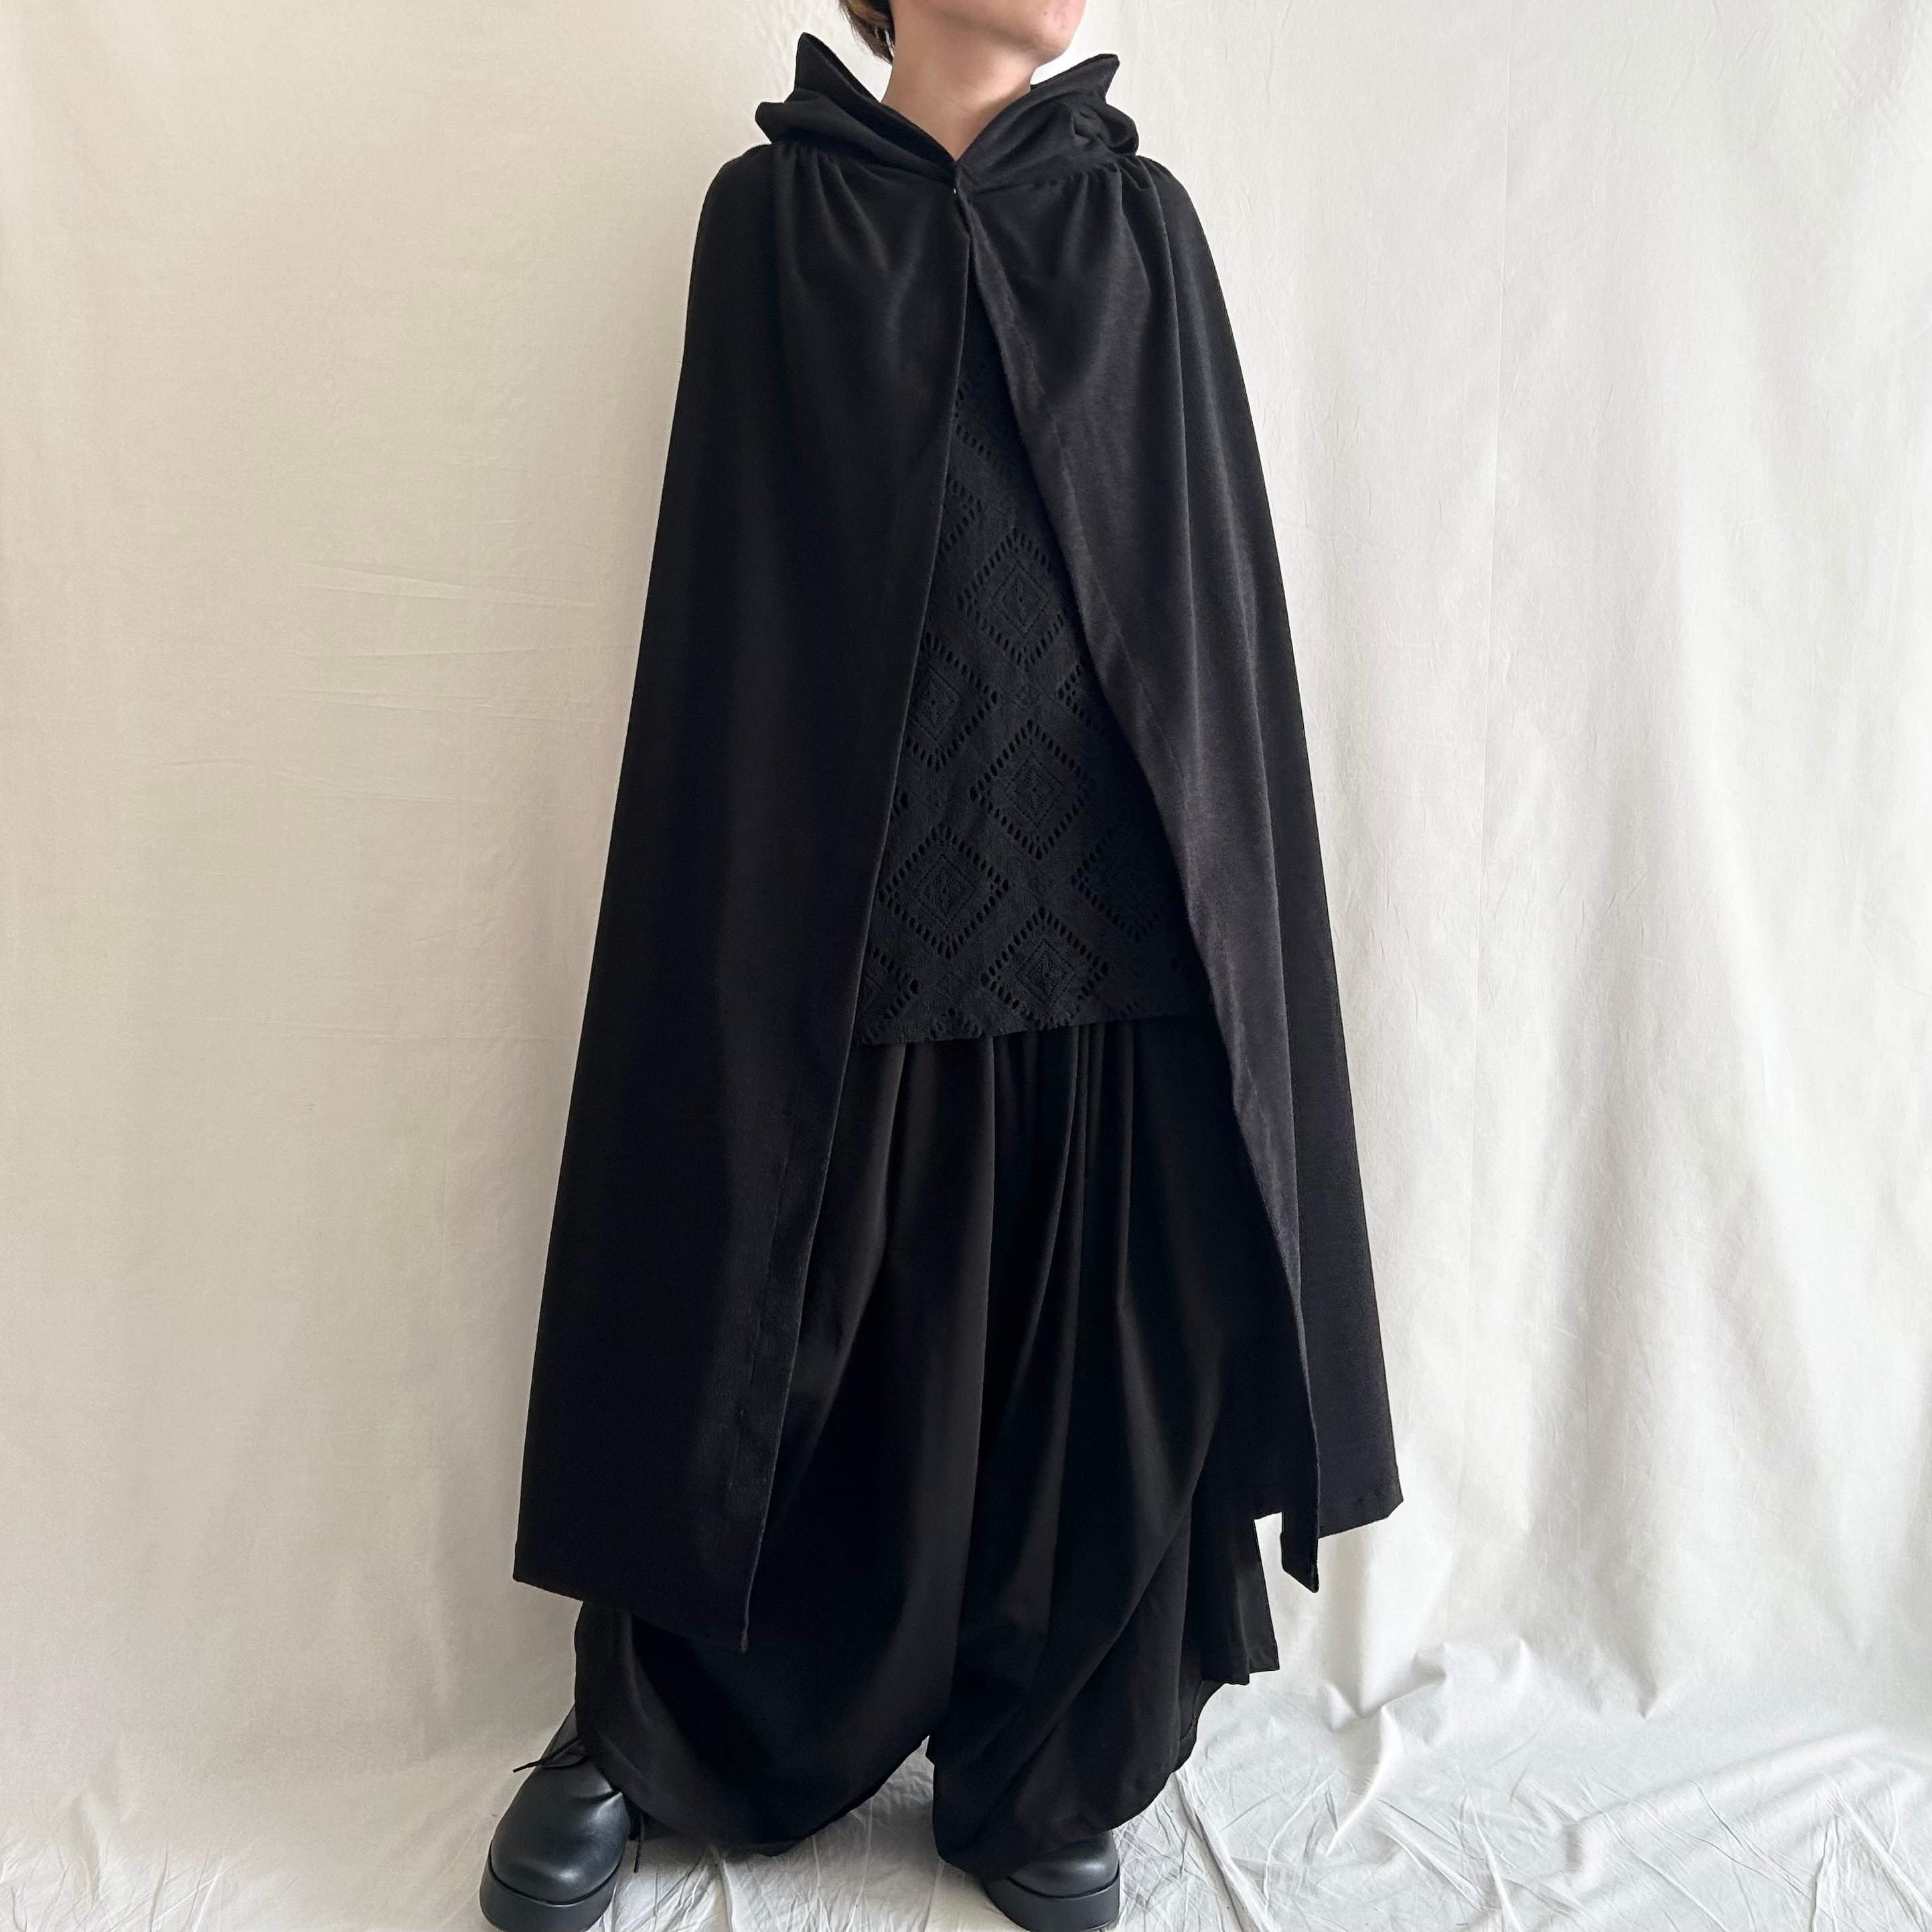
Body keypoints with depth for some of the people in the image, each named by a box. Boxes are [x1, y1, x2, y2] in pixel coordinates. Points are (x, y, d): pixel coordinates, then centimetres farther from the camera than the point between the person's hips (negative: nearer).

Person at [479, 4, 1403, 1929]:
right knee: (790, 1356, 8)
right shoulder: (774, 214, 6)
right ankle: (633, 1736, 34)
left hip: (1115, 912, 3)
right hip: (846, 909, -2)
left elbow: (1217, 584, 8)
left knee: (1106, 1372, 7)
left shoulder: (1144, 223, 12)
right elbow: (728, 610, 1)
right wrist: (749, 929, -5)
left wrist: (1221, 898, 1)